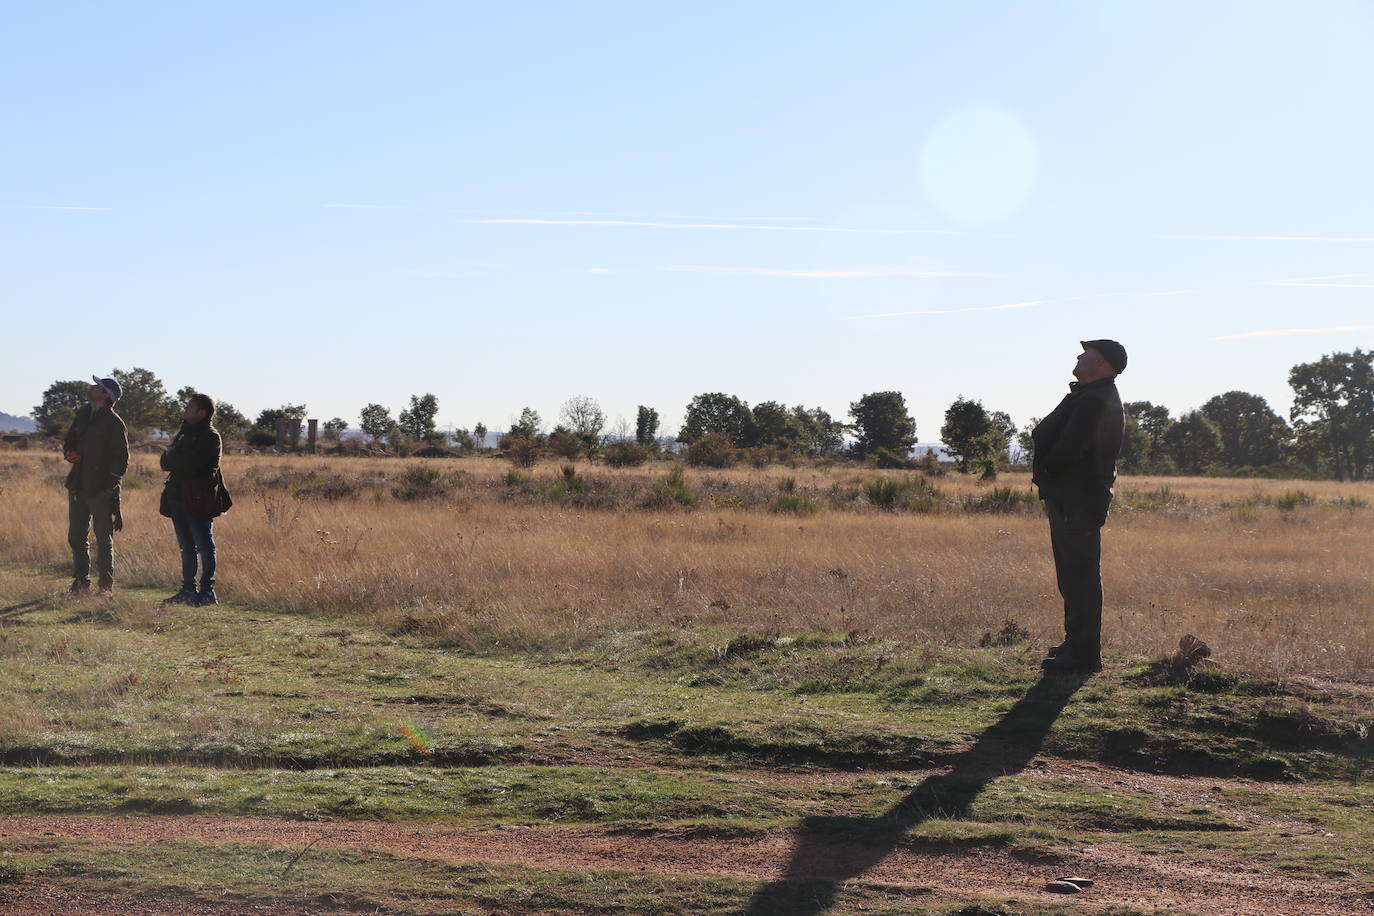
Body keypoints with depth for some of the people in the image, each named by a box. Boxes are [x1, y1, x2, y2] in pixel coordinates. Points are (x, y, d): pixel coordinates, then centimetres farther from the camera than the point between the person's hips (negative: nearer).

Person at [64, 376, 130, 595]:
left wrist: (110, 485, -13)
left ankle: (106, 585, 6)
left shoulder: (114, 423, -8)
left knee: (103, 538, -1)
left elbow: (122, 458, -7)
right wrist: (69, 452, 1)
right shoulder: (82, 414, 12)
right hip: (77, 485, 7)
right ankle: (81, 582, 20)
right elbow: (68, 440, 24)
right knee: (76, 536, 11)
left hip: (101, 489, -7)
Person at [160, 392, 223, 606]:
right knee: (187, 548, 12)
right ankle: (188, 590, 18)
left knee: (204, 547, -4)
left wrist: (172, 460, -4)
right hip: (178, 498, 8)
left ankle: (207, 592, -2)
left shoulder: (210, 437, -10)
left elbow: (189, 465, -20)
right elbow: (165, 462, 10)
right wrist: (179, 463, -9)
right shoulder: (184, 432, 17)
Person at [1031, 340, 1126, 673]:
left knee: (1080, 574, -8)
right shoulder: (1087, 396, 19)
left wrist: (1045, 469, -6)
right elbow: (1044, 434, 19)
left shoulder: (1096, 401, -17)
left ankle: (1083, 654, -6)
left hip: (1077, 501, -11)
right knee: (1074, 574, 17)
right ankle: (1077, 643, 25)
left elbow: (1068, 449, -23)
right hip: (1069, 498, 11)